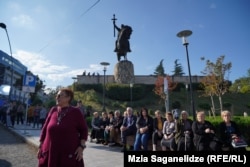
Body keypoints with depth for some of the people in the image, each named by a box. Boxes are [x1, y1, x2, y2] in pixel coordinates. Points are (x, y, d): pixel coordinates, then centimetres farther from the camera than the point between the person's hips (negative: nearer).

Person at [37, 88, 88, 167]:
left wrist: (81, 147, -9)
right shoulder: (53, 110, 5)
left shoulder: (75, 112, -5)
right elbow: (45, 128, 10)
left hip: (69, 155, -3)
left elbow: (84, 129, -2)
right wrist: (41, 147, 10)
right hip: (50, 153, 4)